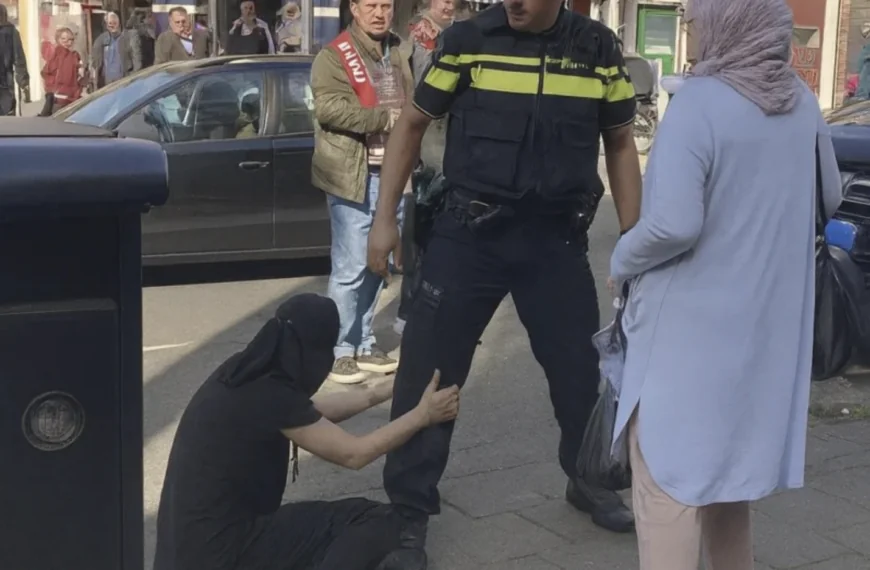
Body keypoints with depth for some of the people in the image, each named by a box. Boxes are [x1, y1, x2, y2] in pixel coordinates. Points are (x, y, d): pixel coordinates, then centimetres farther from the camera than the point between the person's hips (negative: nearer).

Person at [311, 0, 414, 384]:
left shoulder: (398, 53, 13)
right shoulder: (334, 56, -7)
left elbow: (414, 102, 22)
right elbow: (328, 108, -20)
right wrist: (383, 119, -20)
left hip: (390, 173, 7)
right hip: (354, 175, -7)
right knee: (350, 268, -4)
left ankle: (363, 345, 24)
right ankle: (338, 351, 6)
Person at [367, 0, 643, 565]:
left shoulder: (599, 48, 0)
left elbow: (621, 145, 10)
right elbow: (412, 125, 5)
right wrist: (385, 218, 0)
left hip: (557, 237, 2)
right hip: (470, 231, -1)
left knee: (579, 365, 11)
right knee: (429, 369, -2)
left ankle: (588, 478, 38)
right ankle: (409, 510, 14)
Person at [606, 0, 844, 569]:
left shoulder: (700, 102, -20)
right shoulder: (801, 101, 2)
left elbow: (673, 224, -28)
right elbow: (830, 197, 15)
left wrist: (622, 261, -10)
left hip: (692, 323, -7)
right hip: (766, 319, 8)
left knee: (669, 468, 2)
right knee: (725, 456, 24)